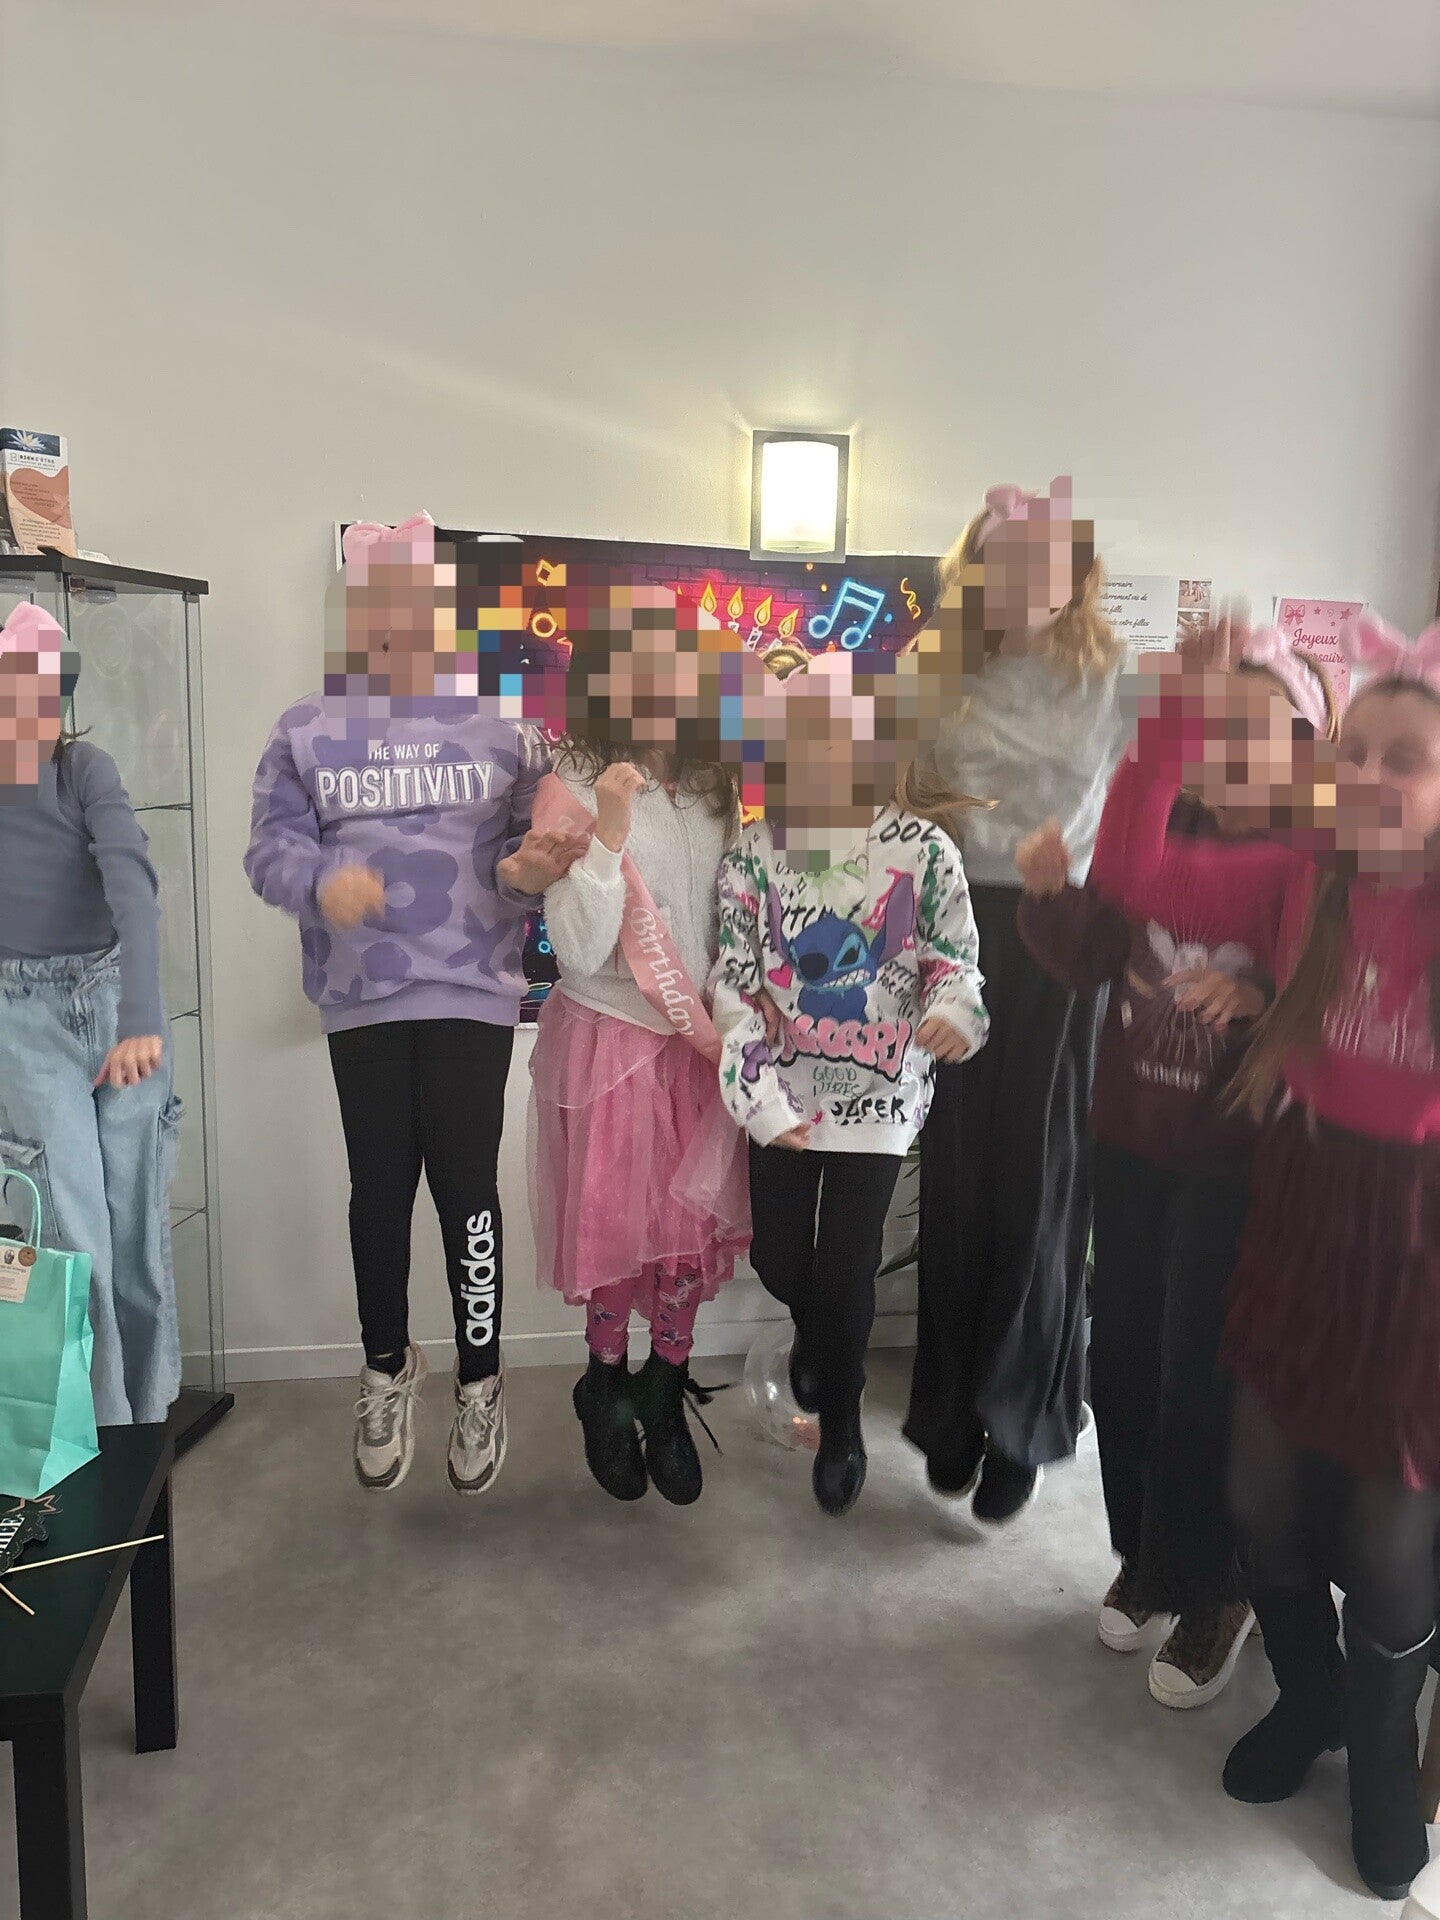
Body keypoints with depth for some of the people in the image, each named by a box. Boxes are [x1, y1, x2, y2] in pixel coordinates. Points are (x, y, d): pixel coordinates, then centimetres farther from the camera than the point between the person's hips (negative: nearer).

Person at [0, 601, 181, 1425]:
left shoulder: (86, 767, -8)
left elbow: (133, 884, -21)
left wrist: (141, 1017, -33)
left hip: (118, 1000, 0)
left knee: (140, 1226, 7)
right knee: (75, 1234, -6)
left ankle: (154, 1416, 27)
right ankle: (101, 1436, 12)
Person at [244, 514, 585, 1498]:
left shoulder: (501, 723, 2)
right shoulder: (307, 730, 4)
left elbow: (531, 846, 2)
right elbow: (271, 847, 0)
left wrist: (521, 871, -21)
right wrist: (323, 881, -22)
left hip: (471, 991, -1)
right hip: (362, 1000, 2)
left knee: (466, 1188, 3)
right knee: (380, 1188, 12)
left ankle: (480, 1380, 23)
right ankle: (388, 1367, 35)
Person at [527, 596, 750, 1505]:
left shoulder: (715, 789, 2)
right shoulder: (574, 790, -11)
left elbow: (739, 917, 10)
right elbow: (578, 952, -18)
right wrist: (609, 835, -27)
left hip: (702, 1041, 4)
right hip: (608, 1042, -3)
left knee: (695, 1226, 8)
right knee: (617, 1223, 9)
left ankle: (663, 1396, 31)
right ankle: (607, 1381, 36)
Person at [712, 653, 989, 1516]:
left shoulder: (924, 851, -9)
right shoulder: (753, 854, -5)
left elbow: (958, 961, -3)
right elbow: (735, 985, -3)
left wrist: (955, 1009, -26)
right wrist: (758, 1093, -11)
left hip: (880, 1094, -2)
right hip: (786, 1093, 2)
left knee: (847, 1268, 1)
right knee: (779, 1258, 11)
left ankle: (840, 1419, 29)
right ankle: (819, 1333, 48)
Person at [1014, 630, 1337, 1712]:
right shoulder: (1165, 824, 0)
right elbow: (1089, 958, 3)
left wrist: (1264, 1001, -31)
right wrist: (1052, 891, -16)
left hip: (1237, 1160, -4)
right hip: (1132, 1138, 5)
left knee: (1201, 1378, 3)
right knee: (1121, 1355, 14)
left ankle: (1212, 1591, 28)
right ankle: (1147, 1556, 37)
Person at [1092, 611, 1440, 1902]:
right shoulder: (1301, 880, -6)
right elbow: (1136, 874, -9)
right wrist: (1182, 723, -17)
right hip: (1302, 1206, 3)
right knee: (1265, 1496, 17)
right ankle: (1308, 1694, 50)